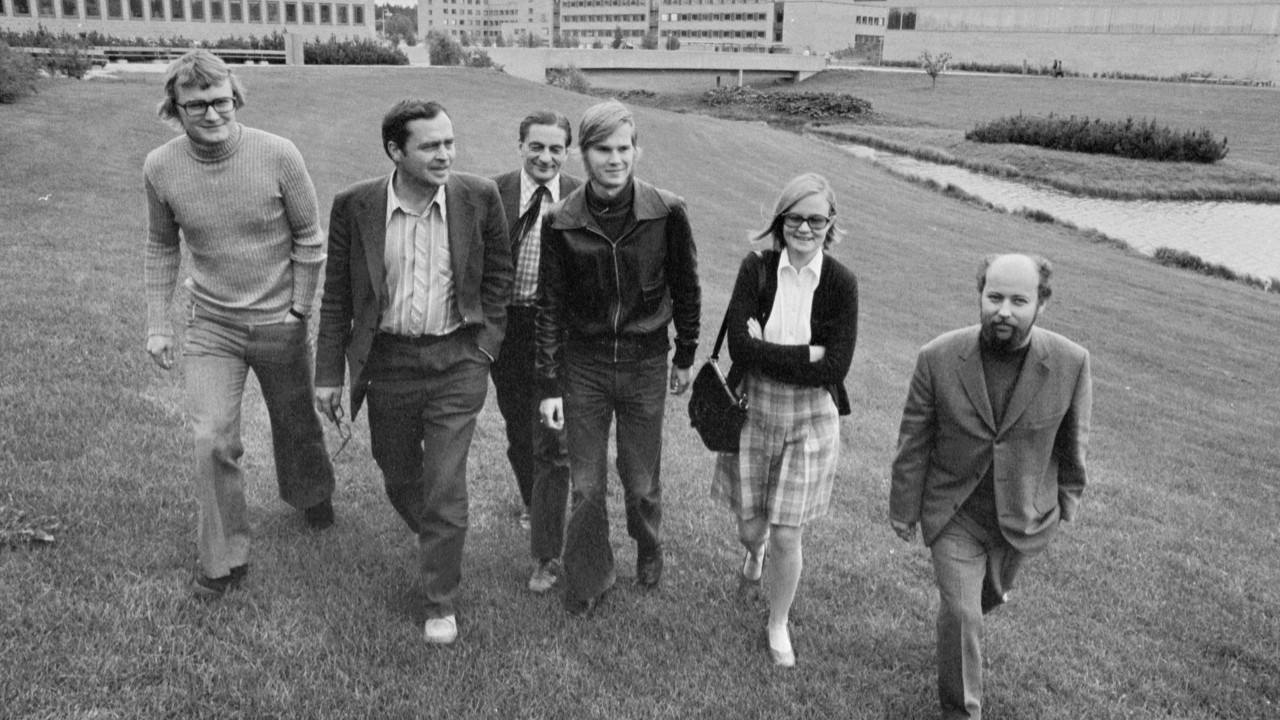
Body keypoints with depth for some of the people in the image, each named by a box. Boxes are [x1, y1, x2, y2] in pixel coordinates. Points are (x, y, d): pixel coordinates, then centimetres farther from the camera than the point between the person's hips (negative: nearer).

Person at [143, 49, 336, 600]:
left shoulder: (278, 156, -16)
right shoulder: (160, 168, -10)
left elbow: (309, 239, -6)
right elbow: (161, 248, 4)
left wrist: (299, 311, -6)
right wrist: (157, 324, 3)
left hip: (280, 323, -1)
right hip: (211, 325, 1)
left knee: (295, 424, 17)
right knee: (212, 441, -7)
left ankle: (312, 496, 49)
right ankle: (223, 561, 11)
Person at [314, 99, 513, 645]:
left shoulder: (479, 198, -8)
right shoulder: (355, 206, -8)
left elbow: (498, 273, 5)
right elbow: (337, 296, 0)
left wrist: (486, 343, 0)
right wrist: (329, 373, 1)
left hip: (456, 360, -2)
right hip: (387, 360, 2)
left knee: (445, 486, -2)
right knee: (399, 477, 18)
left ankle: (441, 602, 16)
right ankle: (435, 540, 49)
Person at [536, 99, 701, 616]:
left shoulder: (667, 213, -10)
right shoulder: (561, 222, -8)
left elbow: (685, 288, 3)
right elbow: (550, 308, -3)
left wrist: (685, 357, 10)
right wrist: (548, 386, -4)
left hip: (646, 364, 0)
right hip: (583, 365, 1)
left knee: (641, 481, 11)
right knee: (585, 486, 7)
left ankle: (649, 549, 43)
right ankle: (588, 579, 29)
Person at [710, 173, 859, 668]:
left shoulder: (841, 284, -10)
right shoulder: (756, 269, -8)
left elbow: (834, 369, -17)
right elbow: (738, 344, -19)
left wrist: (765, 352, -18)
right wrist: (803, 356, -23)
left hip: (810, 420, -1)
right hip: (752, 413, 1)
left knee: (787, 536, 3)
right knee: (750, 526, 13)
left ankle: (778, 624, 30)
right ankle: (755, 550, 53)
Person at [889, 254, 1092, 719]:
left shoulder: (1071, 362, -16)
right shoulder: (938, 358, -18)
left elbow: (1073, 439, 0)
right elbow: (913, 442, -8)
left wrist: (1067, 501, 10)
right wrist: (903, 509, 0)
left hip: (1023, 516, 2)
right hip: (954, 514, -2)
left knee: (992, 594, 25)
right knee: (960, 614, -4)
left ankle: (961, 618, 60)